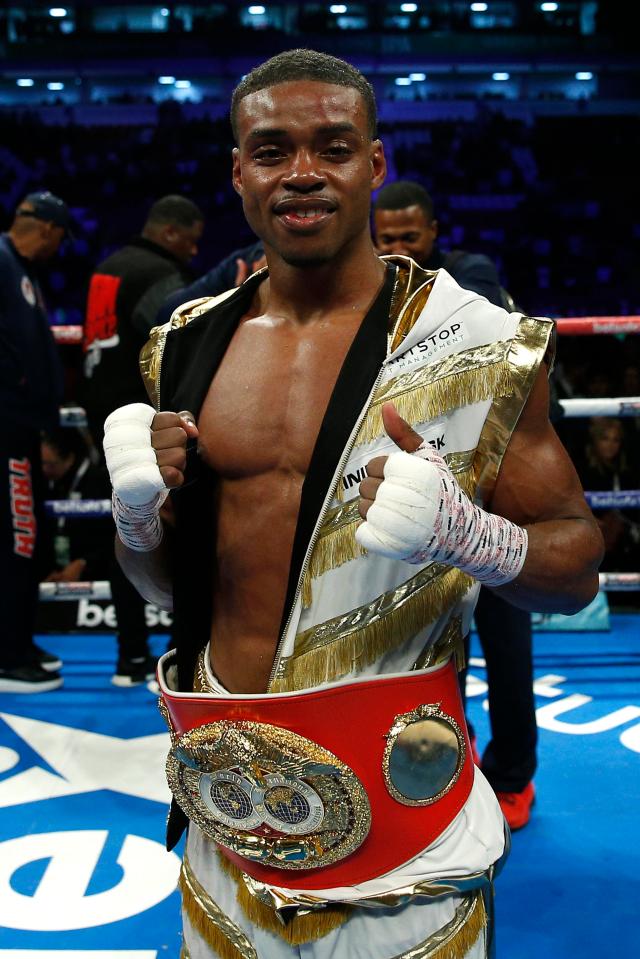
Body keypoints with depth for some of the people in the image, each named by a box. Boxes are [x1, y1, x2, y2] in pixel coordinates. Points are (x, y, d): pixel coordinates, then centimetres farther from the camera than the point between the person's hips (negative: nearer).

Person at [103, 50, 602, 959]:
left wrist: (466, 535, -27)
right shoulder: (186, 346, 2)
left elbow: (577, 566, -7)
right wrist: (138, 510, -11)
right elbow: (165, 585, 11)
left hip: (394, 811, -4)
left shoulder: (478, 347, -11)